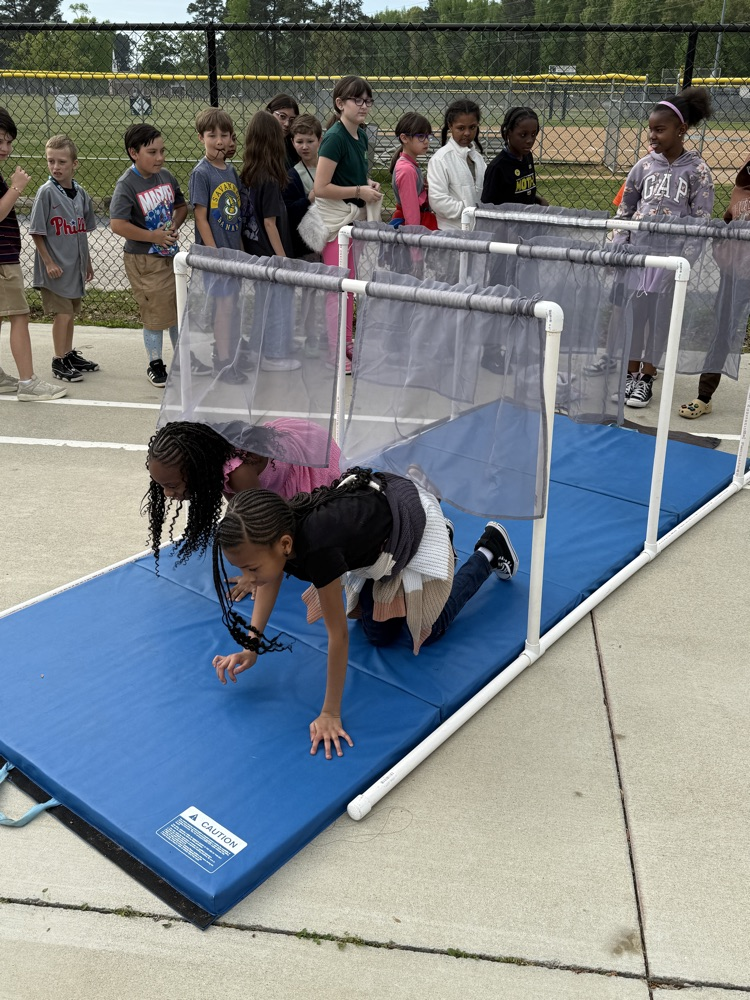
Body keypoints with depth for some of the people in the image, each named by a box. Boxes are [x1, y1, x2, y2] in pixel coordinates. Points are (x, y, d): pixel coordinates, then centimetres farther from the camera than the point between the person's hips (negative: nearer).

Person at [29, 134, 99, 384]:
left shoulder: (80, 193, 6)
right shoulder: (46, 192, -12)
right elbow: (36, 232, -11)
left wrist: (87, 261, 17)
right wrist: (49, 262, -15)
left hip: (75, 265, 6)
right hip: (55, 267, -6)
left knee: (70, 311, 16)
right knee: (63, 312, -4)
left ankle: (69, 354, 30)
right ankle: (59, 361, 7)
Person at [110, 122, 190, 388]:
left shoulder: (166, 176, 2)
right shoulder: (127, 185, -17)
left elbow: (181, 205, 17)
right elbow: (117, 225, -25)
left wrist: (174, 226, -3)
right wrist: (153, 236, -20)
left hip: (170, 254, 7)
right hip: (143, 259, -6)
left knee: (178, 308, 17)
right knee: (156, 314, 2)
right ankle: (155, 365, 21)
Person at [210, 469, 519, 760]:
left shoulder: (316, 547, -46)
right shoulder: (273, 529, -26)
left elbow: (338, 633, -36)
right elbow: (271, 582, -4)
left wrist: (330, 714, -29)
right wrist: (251, 647, -13)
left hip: (411, 520, -6)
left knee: (428, 632, 12)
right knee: (379, 636, 14)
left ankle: (489, 550, 29)